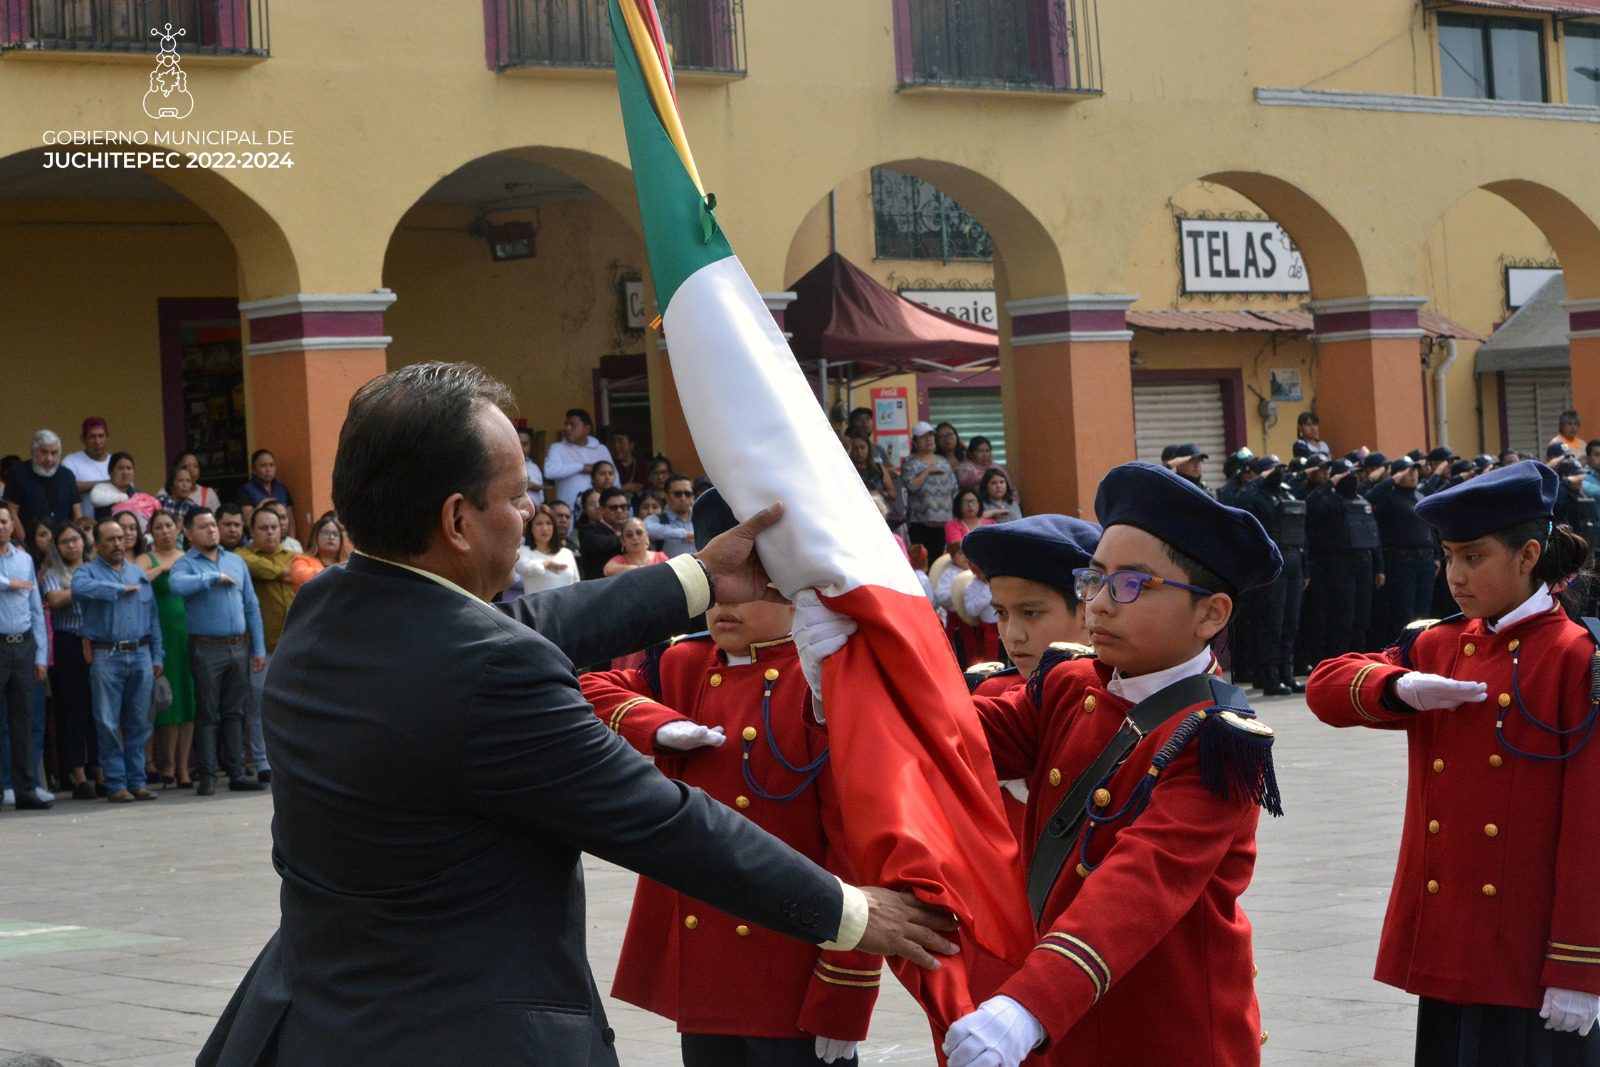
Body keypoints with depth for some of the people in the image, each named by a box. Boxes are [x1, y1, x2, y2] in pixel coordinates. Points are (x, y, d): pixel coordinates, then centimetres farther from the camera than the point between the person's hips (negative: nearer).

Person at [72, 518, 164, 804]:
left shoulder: (139, 573, 17)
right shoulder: (89, 571, 3)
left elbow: (152, 616, 17)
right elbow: (79, 588, -22)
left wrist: (157, 656, 10)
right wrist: (120, 589, -14)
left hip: (140, 654, 4)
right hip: (106, 657, -4)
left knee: (139, 722, 6)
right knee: (108, 723, -3)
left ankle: (137, 781, 11)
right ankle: (115, 783, 2)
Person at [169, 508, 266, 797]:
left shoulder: (236, 561, 14)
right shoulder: (185, 564, -2)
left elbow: (251, 606, 14)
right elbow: (178, 585, -27)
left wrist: (259, 648, 9)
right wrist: (214, 578, -17)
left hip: (239, 647, 5)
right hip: (207, 649, -4)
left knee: (235, 713, 8)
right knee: (207, 714, -1)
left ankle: (236, 773, 12)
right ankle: (207, 776, 2)